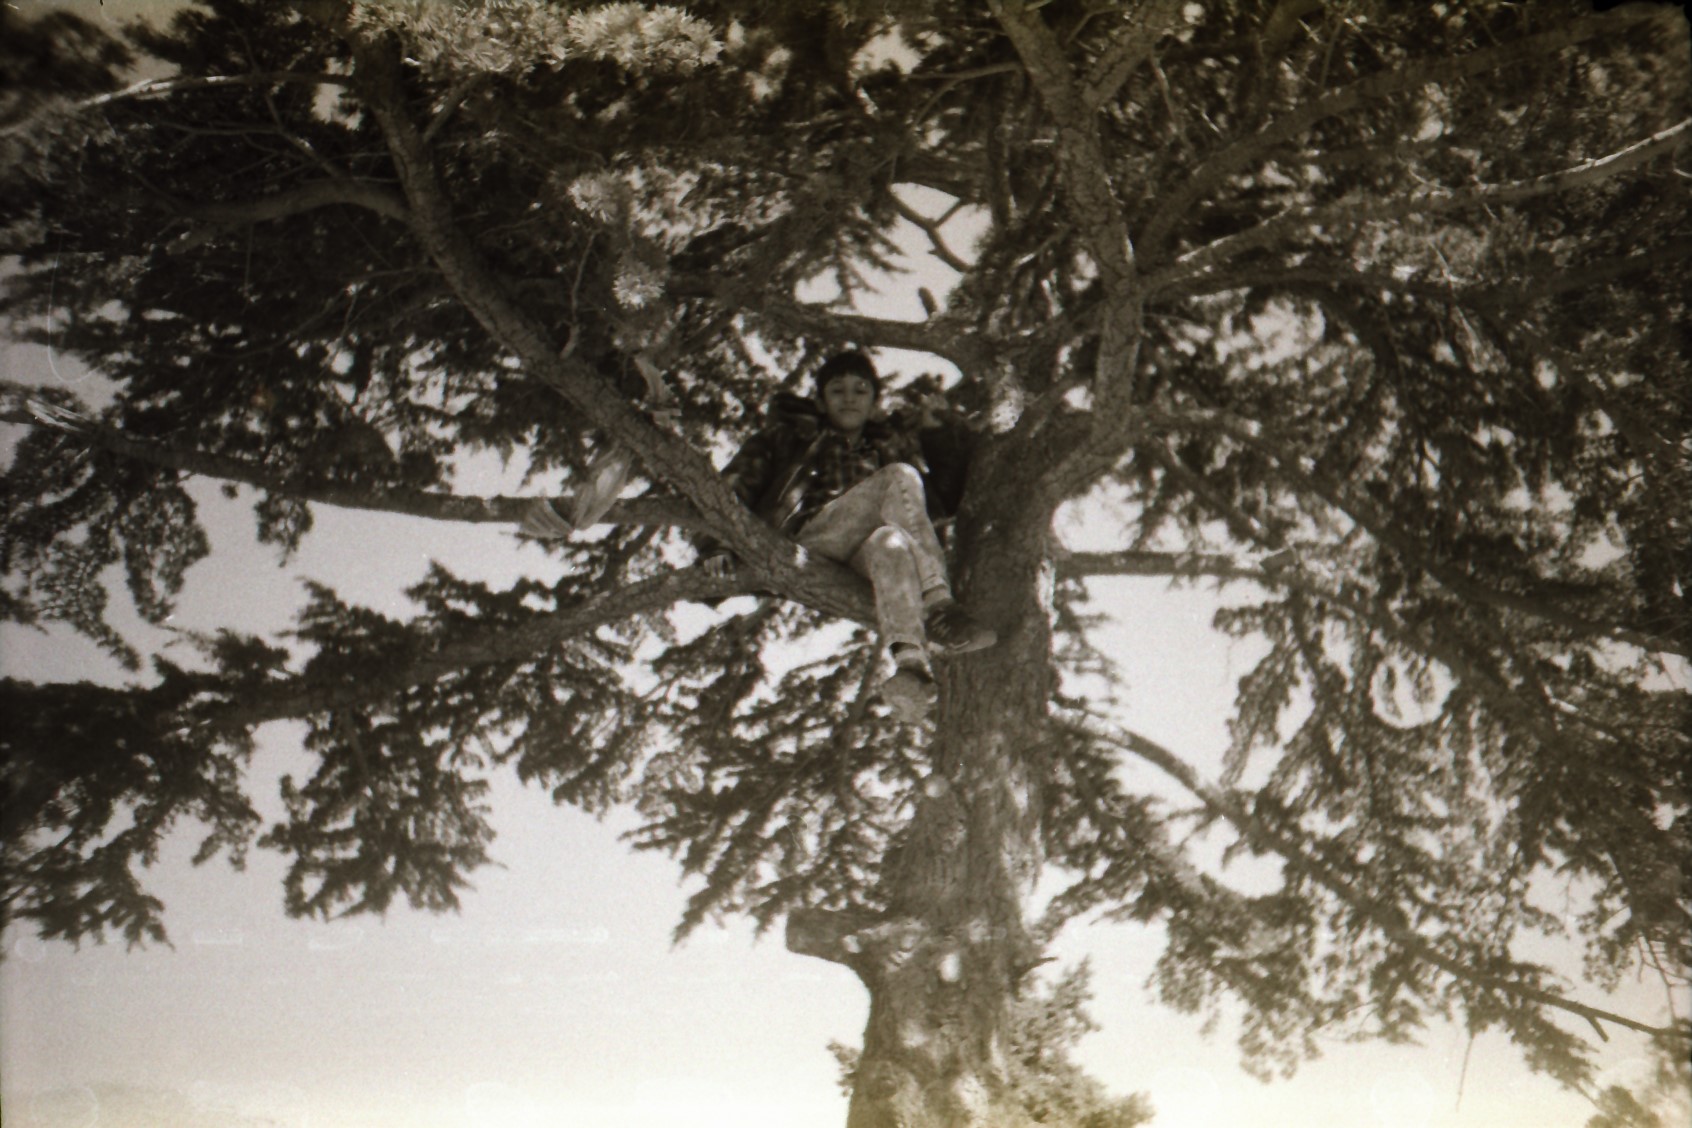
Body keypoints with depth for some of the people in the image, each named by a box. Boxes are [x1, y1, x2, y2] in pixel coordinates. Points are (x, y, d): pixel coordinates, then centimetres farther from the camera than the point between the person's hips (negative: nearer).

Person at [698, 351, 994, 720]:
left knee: (889, 541, -37)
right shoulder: (791, 436, 30)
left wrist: (938, 433, 24)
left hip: (858, 562, 2)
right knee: (899, 478, -25)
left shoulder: (889, 447, 37)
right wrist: (716, 544, -4)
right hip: (805, 543, -2)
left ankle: (910, 661, -63)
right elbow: (733, 487, 15)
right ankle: (938, 607, -45)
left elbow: (942, 501, 27)